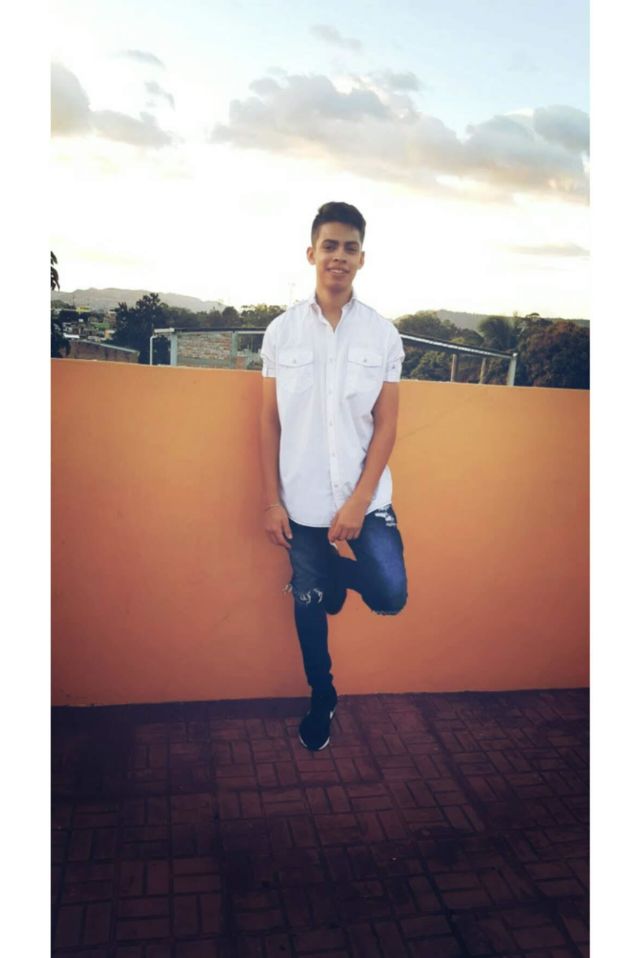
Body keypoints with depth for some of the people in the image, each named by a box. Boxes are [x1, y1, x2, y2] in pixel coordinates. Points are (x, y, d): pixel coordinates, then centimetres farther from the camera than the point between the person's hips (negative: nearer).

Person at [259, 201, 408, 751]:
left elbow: (386, 424, -2)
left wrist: (358, 501, -11)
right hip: (303, 502, 1)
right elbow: (269, 421, 2)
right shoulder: (282, 331, 0)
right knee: (309, 608, 12)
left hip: (366, 499, 0)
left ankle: (335, 575, 24)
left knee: (391, 597, -9)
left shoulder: (383, 334, -1)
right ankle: (322, 700, 36)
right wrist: (272, 500, -2)